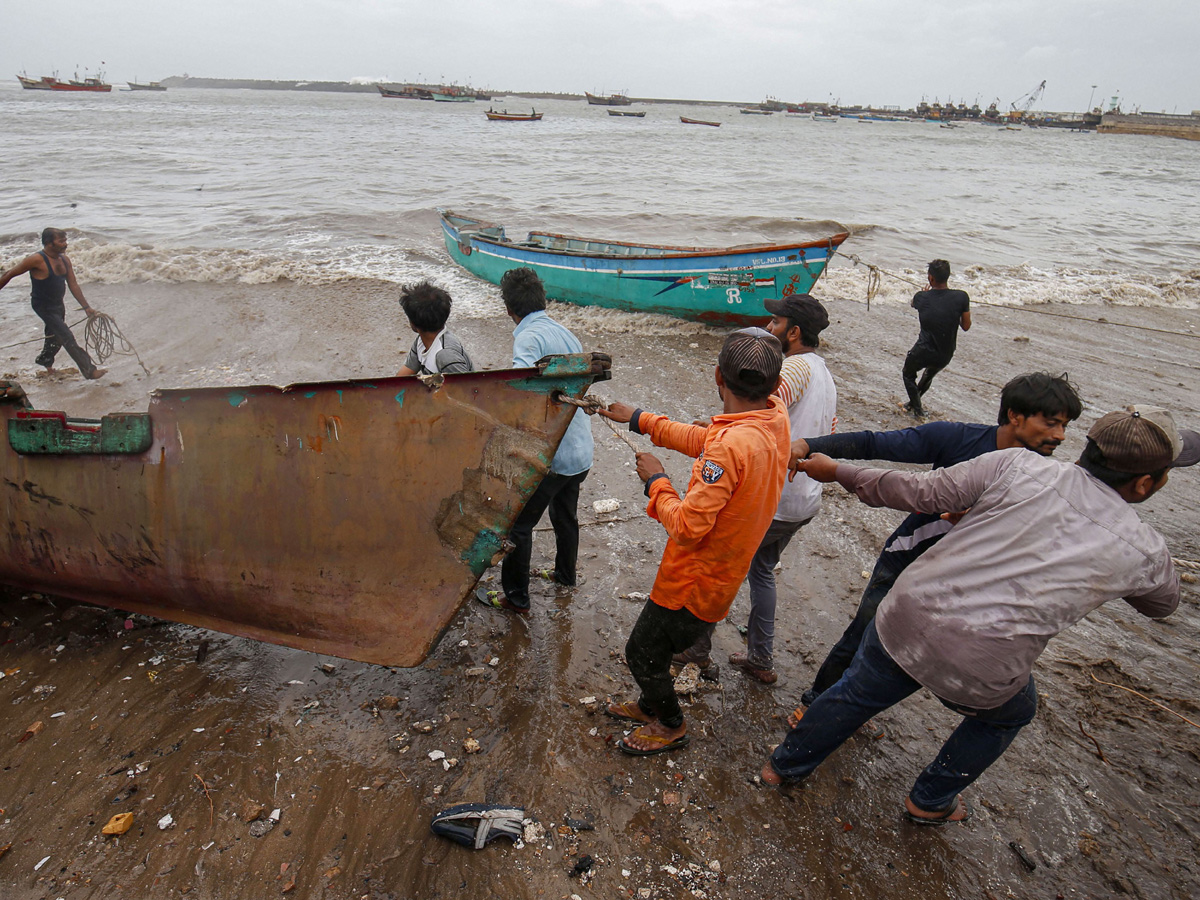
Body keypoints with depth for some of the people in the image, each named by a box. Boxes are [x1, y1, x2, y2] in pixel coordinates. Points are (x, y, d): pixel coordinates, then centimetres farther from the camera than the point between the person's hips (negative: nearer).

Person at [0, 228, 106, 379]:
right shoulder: (37, 260, -23)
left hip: (58, 304, 8)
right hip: (44, 307, -8)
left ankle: (45, 361, 51)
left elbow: (73, 285, 4)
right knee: (67, 338, -14)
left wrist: (86, 307, 0)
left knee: (55, 336, 25)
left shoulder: (64, 259, -1)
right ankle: (89, 370, -15)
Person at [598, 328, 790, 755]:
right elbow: (702, 440, 7)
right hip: (722, 572, 8)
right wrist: (640, 420, 9)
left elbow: (687, 527, -30)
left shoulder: (733, 445, -35)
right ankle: (651, 704, 49)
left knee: (642, 653, 14)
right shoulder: (775, 417, -8)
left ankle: (671, 725, 38)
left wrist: (655, 480, -14)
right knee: (652, 644, 27)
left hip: (694, 583, -8)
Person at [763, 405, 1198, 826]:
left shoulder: (1020, 467, -5)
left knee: (856, 695, 28)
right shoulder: (1145, 552, -1)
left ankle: (785, 764, 51)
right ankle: (930, 800, 50)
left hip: (905, 621, 1)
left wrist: (839, 471, 6)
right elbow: (1162, 603, 22)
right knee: (1011, 713, 35)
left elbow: (923, 491, -5)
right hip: (978, 674, -1)